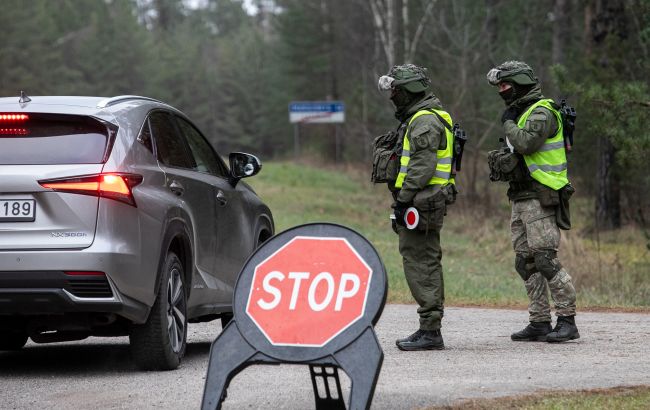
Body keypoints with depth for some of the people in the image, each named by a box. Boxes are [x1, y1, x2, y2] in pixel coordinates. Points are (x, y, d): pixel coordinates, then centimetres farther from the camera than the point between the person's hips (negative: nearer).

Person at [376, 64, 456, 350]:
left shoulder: (425, 121, -13)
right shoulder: (417, 119, 21)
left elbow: (423, 165, -22)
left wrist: (403, 199, -21)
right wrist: (402, 201, 23)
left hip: (420, 204, -11)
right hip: (426, 205, 11)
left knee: (419, 263, -11)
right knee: (427, 264, 12)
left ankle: (429, 331, -13)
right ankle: (430, 330, 15)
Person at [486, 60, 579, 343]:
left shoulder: (542, 112, -11)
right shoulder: (523, 114, 20)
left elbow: (526, 143, -25)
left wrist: (508, 123, -9)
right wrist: (502, 160, 8)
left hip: (540, 198, -10)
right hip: (521, 200, 10)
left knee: (545, 259, -14)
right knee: (525, 263, 8)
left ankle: (567, 321, -12)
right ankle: (540, 323, 11)